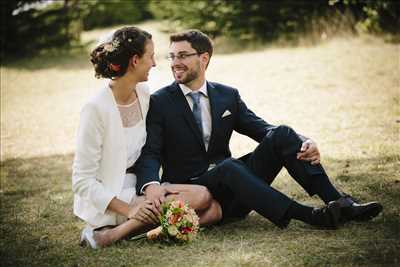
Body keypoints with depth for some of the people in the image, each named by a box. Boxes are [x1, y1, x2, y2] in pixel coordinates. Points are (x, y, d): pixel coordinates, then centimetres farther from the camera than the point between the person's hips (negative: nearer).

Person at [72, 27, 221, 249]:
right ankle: (110, 235, -22)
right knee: (200, 196, -22)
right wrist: (128, 209, -23)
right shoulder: (97, 109, -17)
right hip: (110, 198, -8)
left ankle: (119, 231, -18)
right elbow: (82, 181, -16)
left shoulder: (144, 93, 4)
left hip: (140, 186, 8)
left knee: (213, 210, -14)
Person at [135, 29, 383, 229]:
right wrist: (150, 184, -36)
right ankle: (312, 216, -42)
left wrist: (305, 143, -16)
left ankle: (342, 204, -23)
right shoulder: (159, 102, -2)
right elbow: (150, 154, -12)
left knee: (281, 134, -16)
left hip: (232, 187, 4)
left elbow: (262, 129, 4)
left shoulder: (228, 96, 10)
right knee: (228, 167, -37)